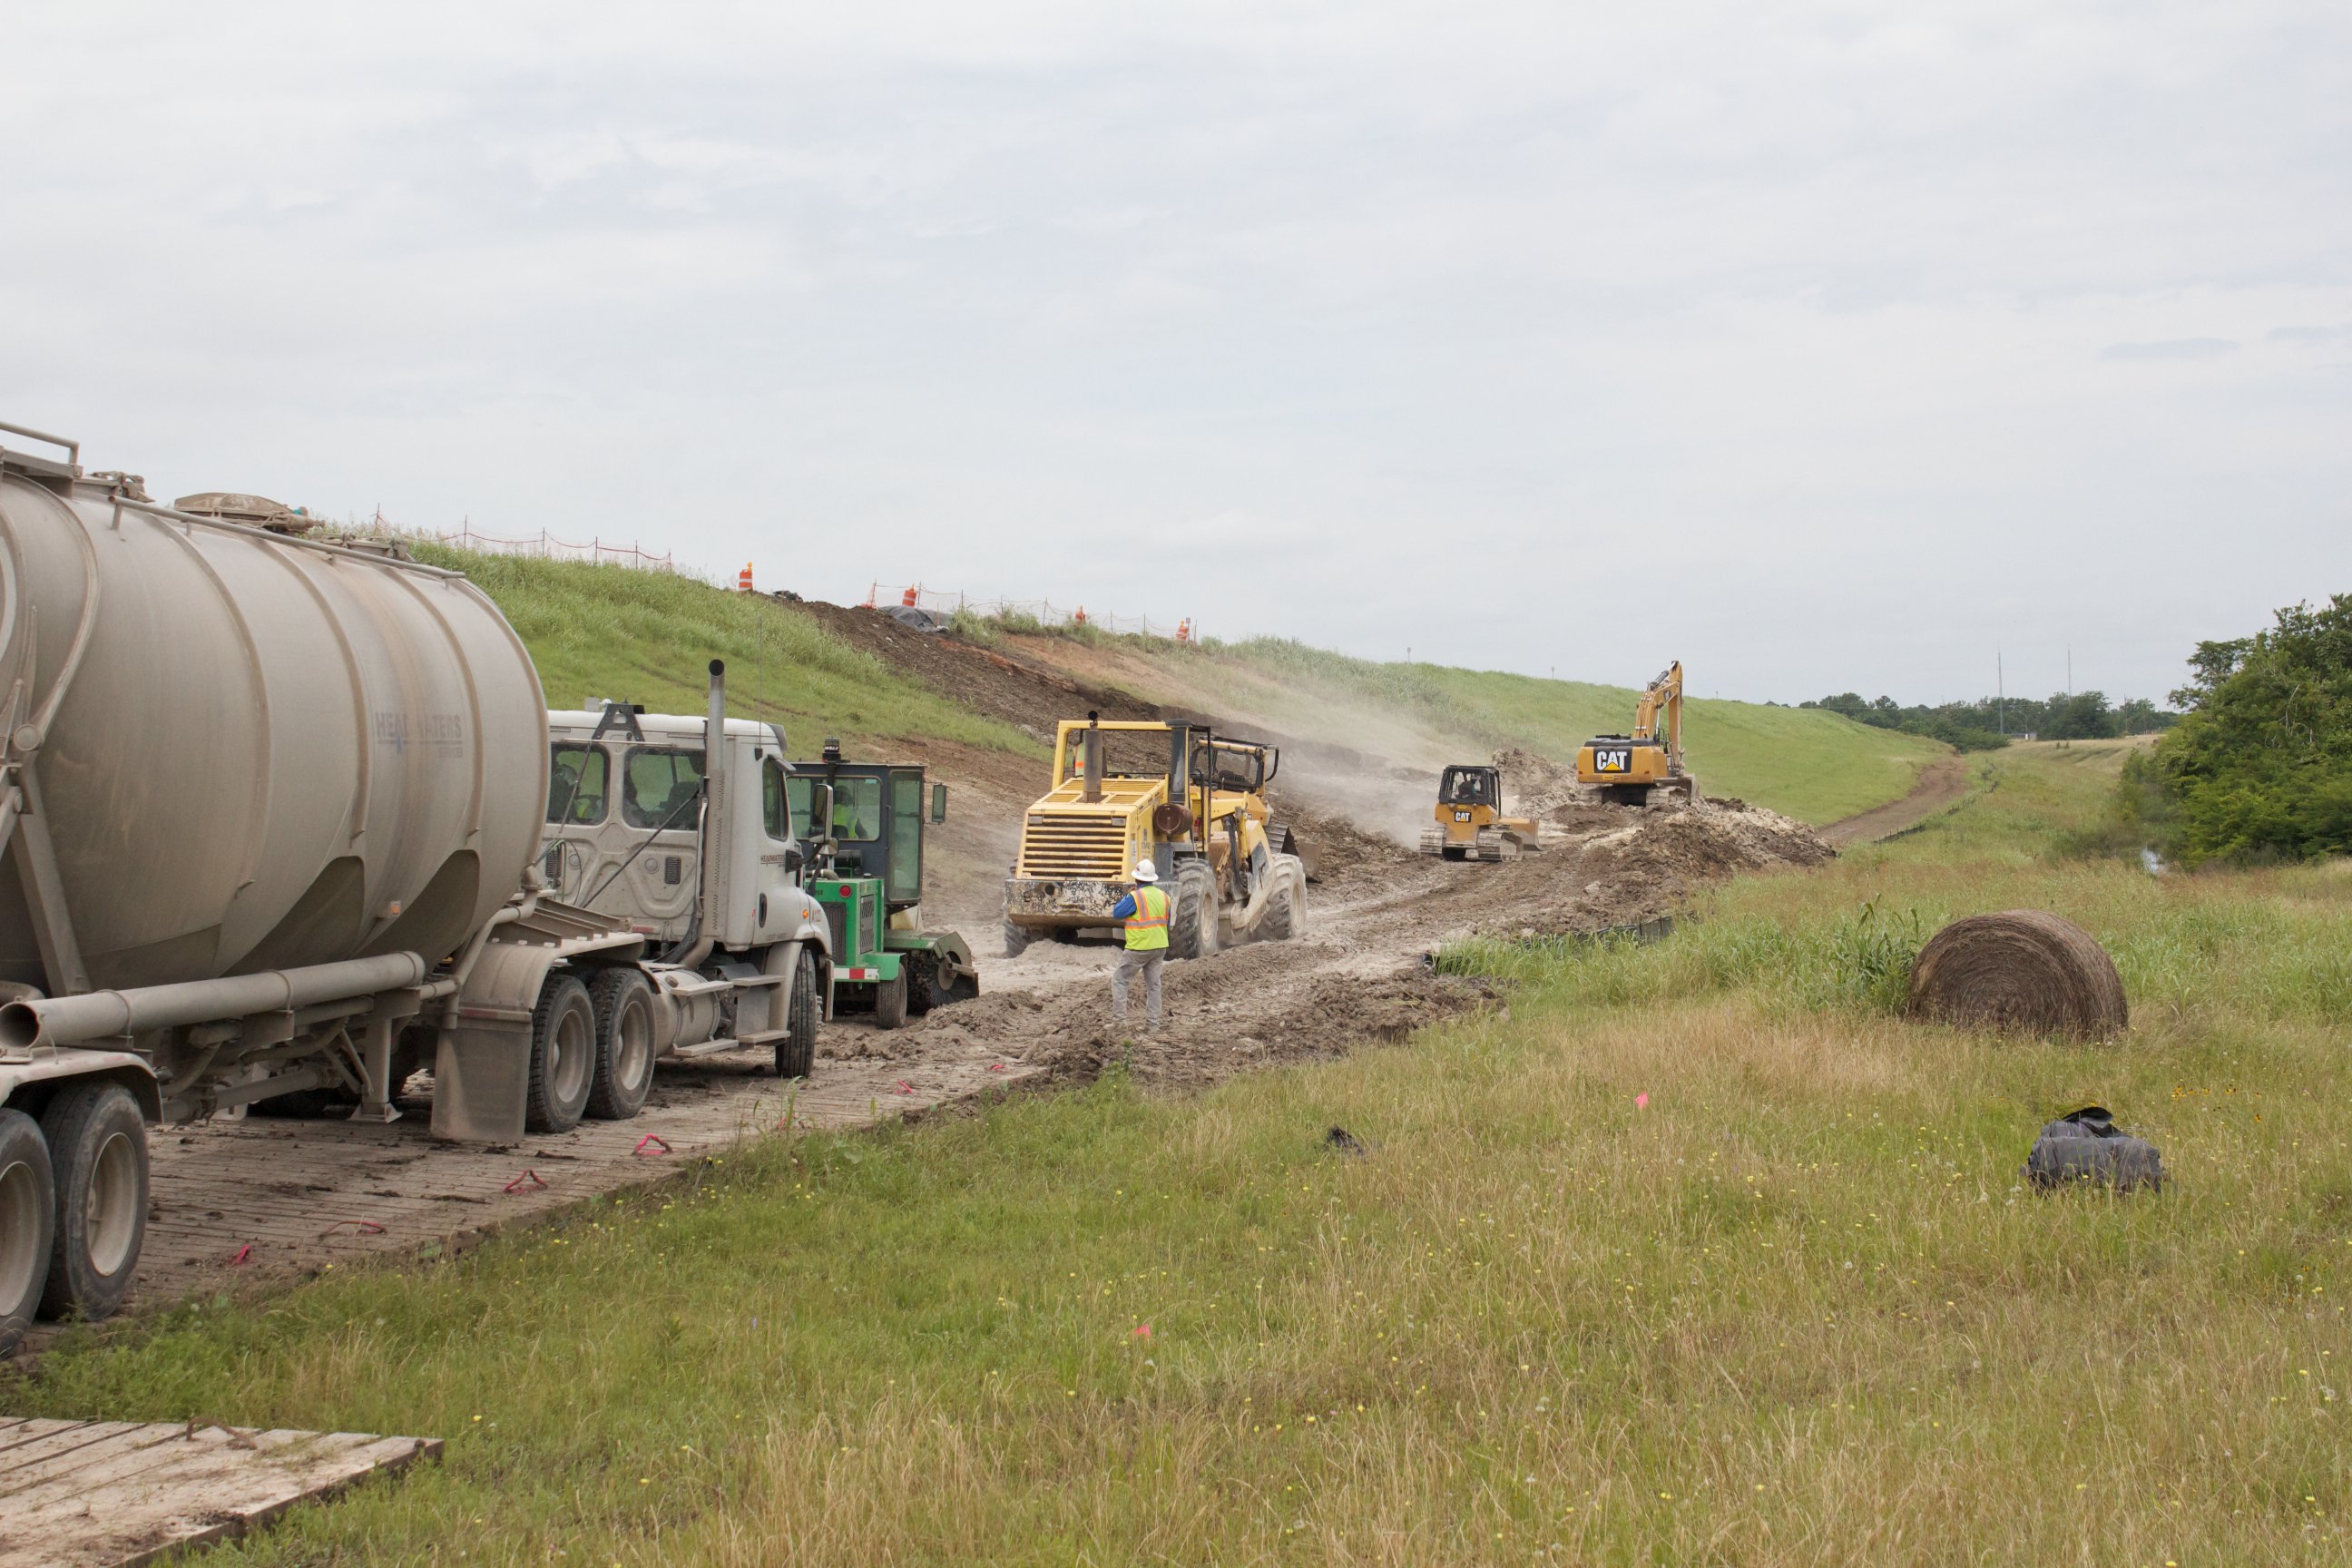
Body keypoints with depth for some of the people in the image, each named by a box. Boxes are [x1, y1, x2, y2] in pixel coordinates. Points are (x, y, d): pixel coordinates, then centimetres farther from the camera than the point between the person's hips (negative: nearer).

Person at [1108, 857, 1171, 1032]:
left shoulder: (1135, 897, -16)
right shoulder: (1164, 896, 6)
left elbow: (1116, 914, -7)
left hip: (1139, 947, -6)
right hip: (1160, 946, 6)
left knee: (1119, 979, 4)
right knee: (1153, 984, 13)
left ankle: (1119, 1019, -2)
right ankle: (1153, 1023, 12)